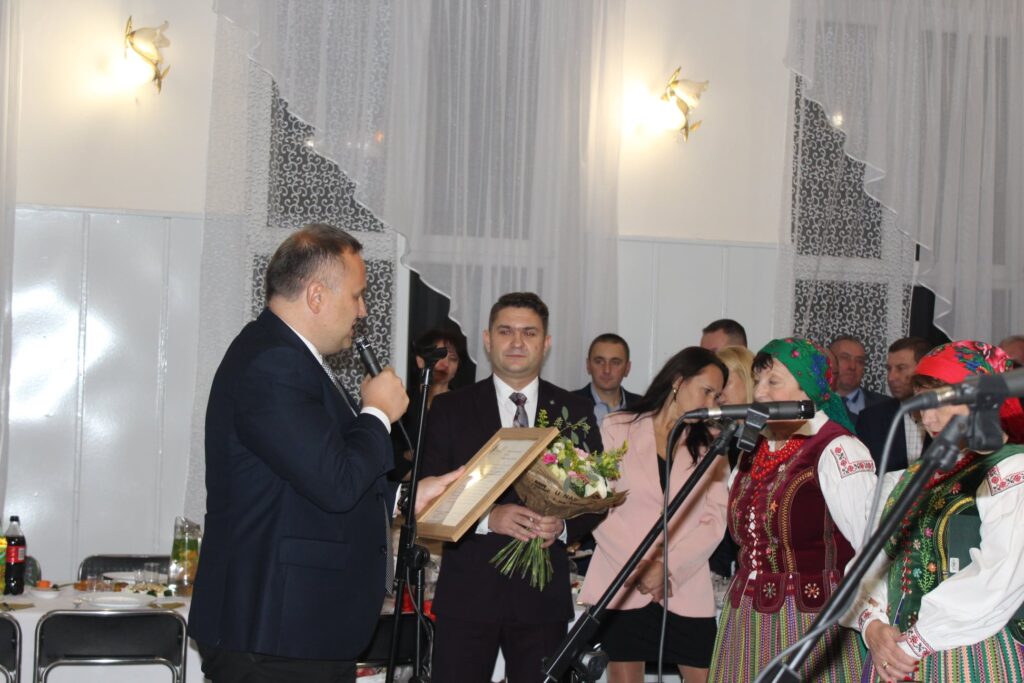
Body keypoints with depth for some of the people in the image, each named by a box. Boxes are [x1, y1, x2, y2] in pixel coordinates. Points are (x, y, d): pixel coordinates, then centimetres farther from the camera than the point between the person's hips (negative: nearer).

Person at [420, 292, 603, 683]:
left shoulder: (575, 411, 9)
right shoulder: (451, 410, 4)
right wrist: (487, 518, -18)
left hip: (543, 595, 1)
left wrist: (563, 526, -12)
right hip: (467, 591, -1)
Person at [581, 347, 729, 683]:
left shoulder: (709, 447, 12)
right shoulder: (617, 429, 3)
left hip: (685, 587, 2)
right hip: (622, 584, -2)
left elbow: (714, 521, 2)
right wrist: (638, 566, -14)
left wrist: (667, 567, -12)